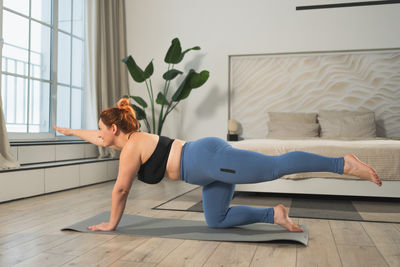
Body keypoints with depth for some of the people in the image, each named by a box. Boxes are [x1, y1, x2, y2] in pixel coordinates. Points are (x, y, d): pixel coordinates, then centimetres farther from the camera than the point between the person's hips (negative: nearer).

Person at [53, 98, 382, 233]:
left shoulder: (131, 148, -4)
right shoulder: (130, 139, 22)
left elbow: (121, 190, 2)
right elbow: (97, 138, 38)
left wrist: (111, 223, 15)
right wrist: (69, 131, 49)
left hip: (211, 159, -9)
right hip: (210, 165, 9)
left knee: (277, 166, -14)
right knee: (216, 220, 12)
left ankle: (344, 163, -11)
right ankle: (275, 215, 7)